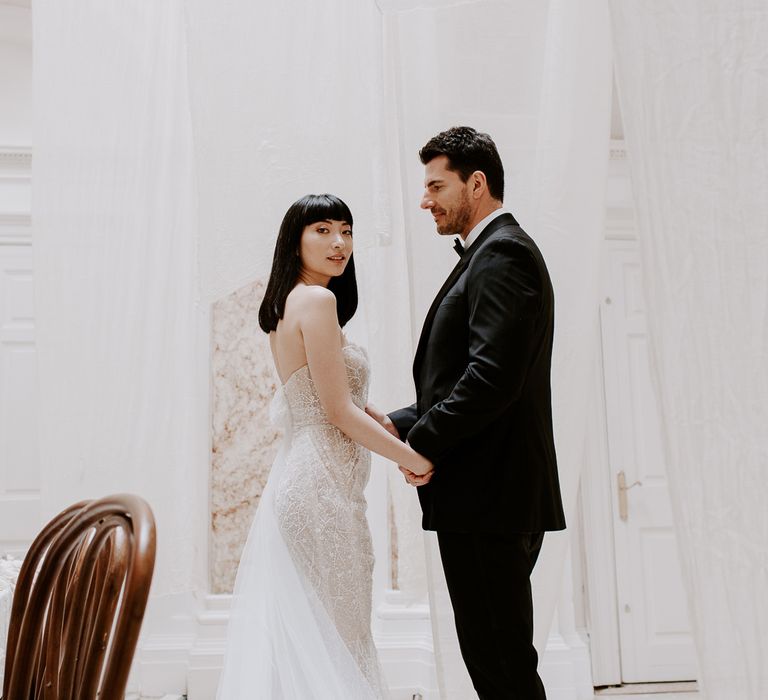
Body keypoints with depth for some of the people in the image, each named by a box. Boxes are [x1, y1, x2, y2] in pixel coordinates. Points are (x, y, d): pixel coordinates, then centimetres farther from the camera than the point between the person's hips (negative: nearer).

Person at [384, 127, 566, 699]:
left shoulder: (503, 254, -12)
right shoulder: (493, 253, 20)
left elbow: (494, 376, -23)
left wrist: (424, 442, -13)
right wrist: (400, 423, 9)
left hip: (489, 498, -10)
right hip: (489, 502, 10)